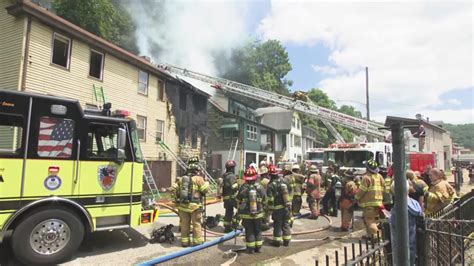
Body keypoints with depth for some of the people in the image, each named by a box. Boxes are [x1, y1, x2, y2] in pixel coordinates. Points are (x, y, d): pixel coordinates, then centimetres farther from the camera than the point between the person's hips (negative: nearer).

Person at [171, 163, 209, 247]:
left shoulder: (181, 179, 11)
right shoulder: (198, 179, -4)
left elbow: (173, 189, 8)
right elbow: (205, 189, -7)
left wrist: (176, 198, 17)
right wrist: (206, 182, 10)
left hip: (183, 205, 4)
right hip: (194, 205, -4)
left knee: (184, 224, 14)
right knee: (196, 224, 8)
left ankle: (184, 241, 22)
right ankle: (197, 241, 14)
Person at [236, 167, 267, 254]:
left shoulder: (242, 188, -12)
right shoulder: (259, 187, -7)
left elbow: (238, 202, -3)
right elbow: (264, 201, 3)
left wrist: (239, 213, 13)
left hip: (246, 215, -2)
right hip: (258, 214, 2)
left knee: (249, 231, 9)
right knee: (258, 231, 16)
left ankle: (250, 248, 15)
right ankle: (258, 247, 22)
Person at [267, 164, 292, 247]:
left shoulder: (271, 185, -14)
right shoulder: (283, 181, 3)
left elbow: (270, 199, -13)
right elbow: (288, 193, 12)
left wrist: (271, 209, -5)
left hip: (278, 208, -5)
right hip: (287, 206, 5)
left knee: (277, 225, 7)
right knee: (286, 224, 14)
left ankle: (277, 241, 15)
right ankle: (286, 241, 22)